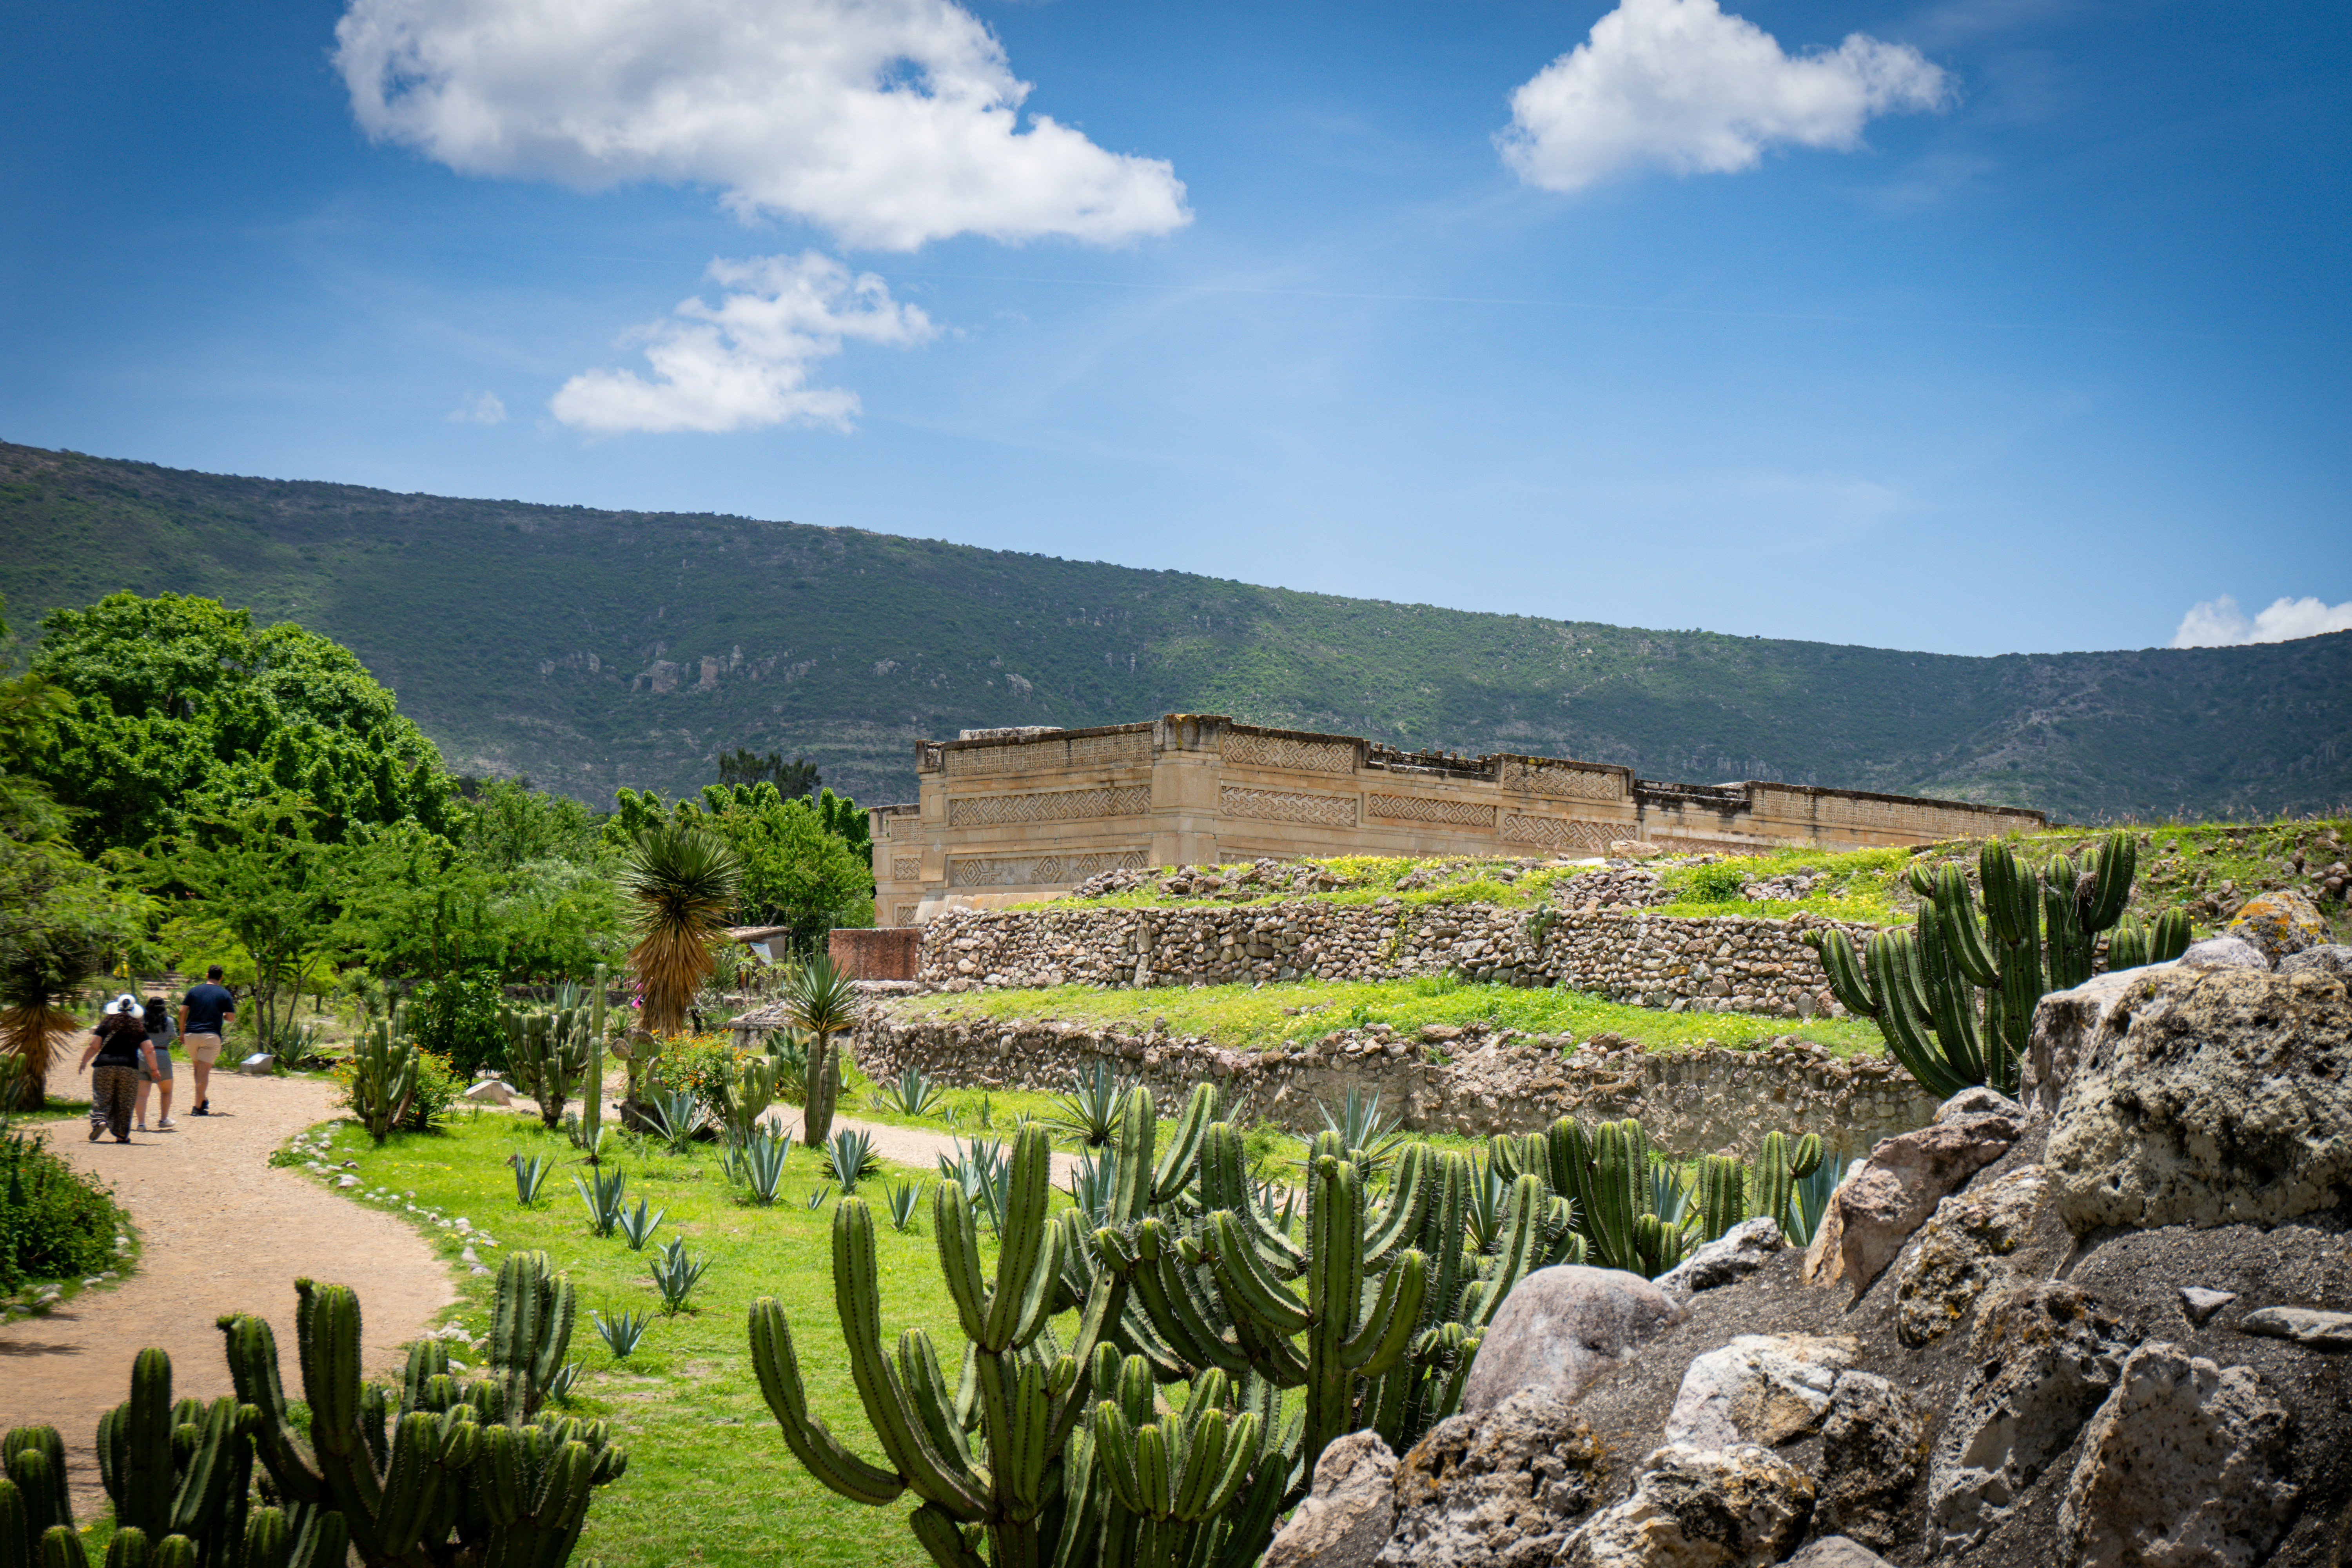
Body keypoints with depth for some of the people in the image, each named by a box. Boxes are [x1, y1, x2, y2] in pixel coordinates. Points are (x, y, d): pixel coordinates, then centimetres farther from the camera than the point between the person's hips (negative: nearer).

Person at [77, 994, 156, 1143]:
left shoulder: (107, 1024, 4)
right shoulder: (139, 1027, 7)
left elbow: (93, 1047, 2)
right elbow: (149, 1051, 6)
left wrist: (83, 1064, 14)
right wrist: (154, 1069, 17)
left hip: (105, 1066, -1)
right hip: (129, 1069, 1)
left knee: (102, 1098, 4)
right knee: (125, 1103, 5)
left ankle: (99, 1121, -20)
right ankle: (121, 1134, 5)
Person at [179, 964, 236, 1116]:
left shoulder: (194, 991, 7)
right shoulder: (224, 994, 1)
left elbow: (182, 1011, 2)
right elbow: (231, 1018, -1)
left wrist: (182, 1031, 10)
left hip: (191, 1035, 3)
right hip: (211, 1035, -2)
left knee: (197, 1068, 20)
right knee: (204, 1071, -3)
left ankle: (203, 1100, 19)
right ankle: (199, 1107, -6)